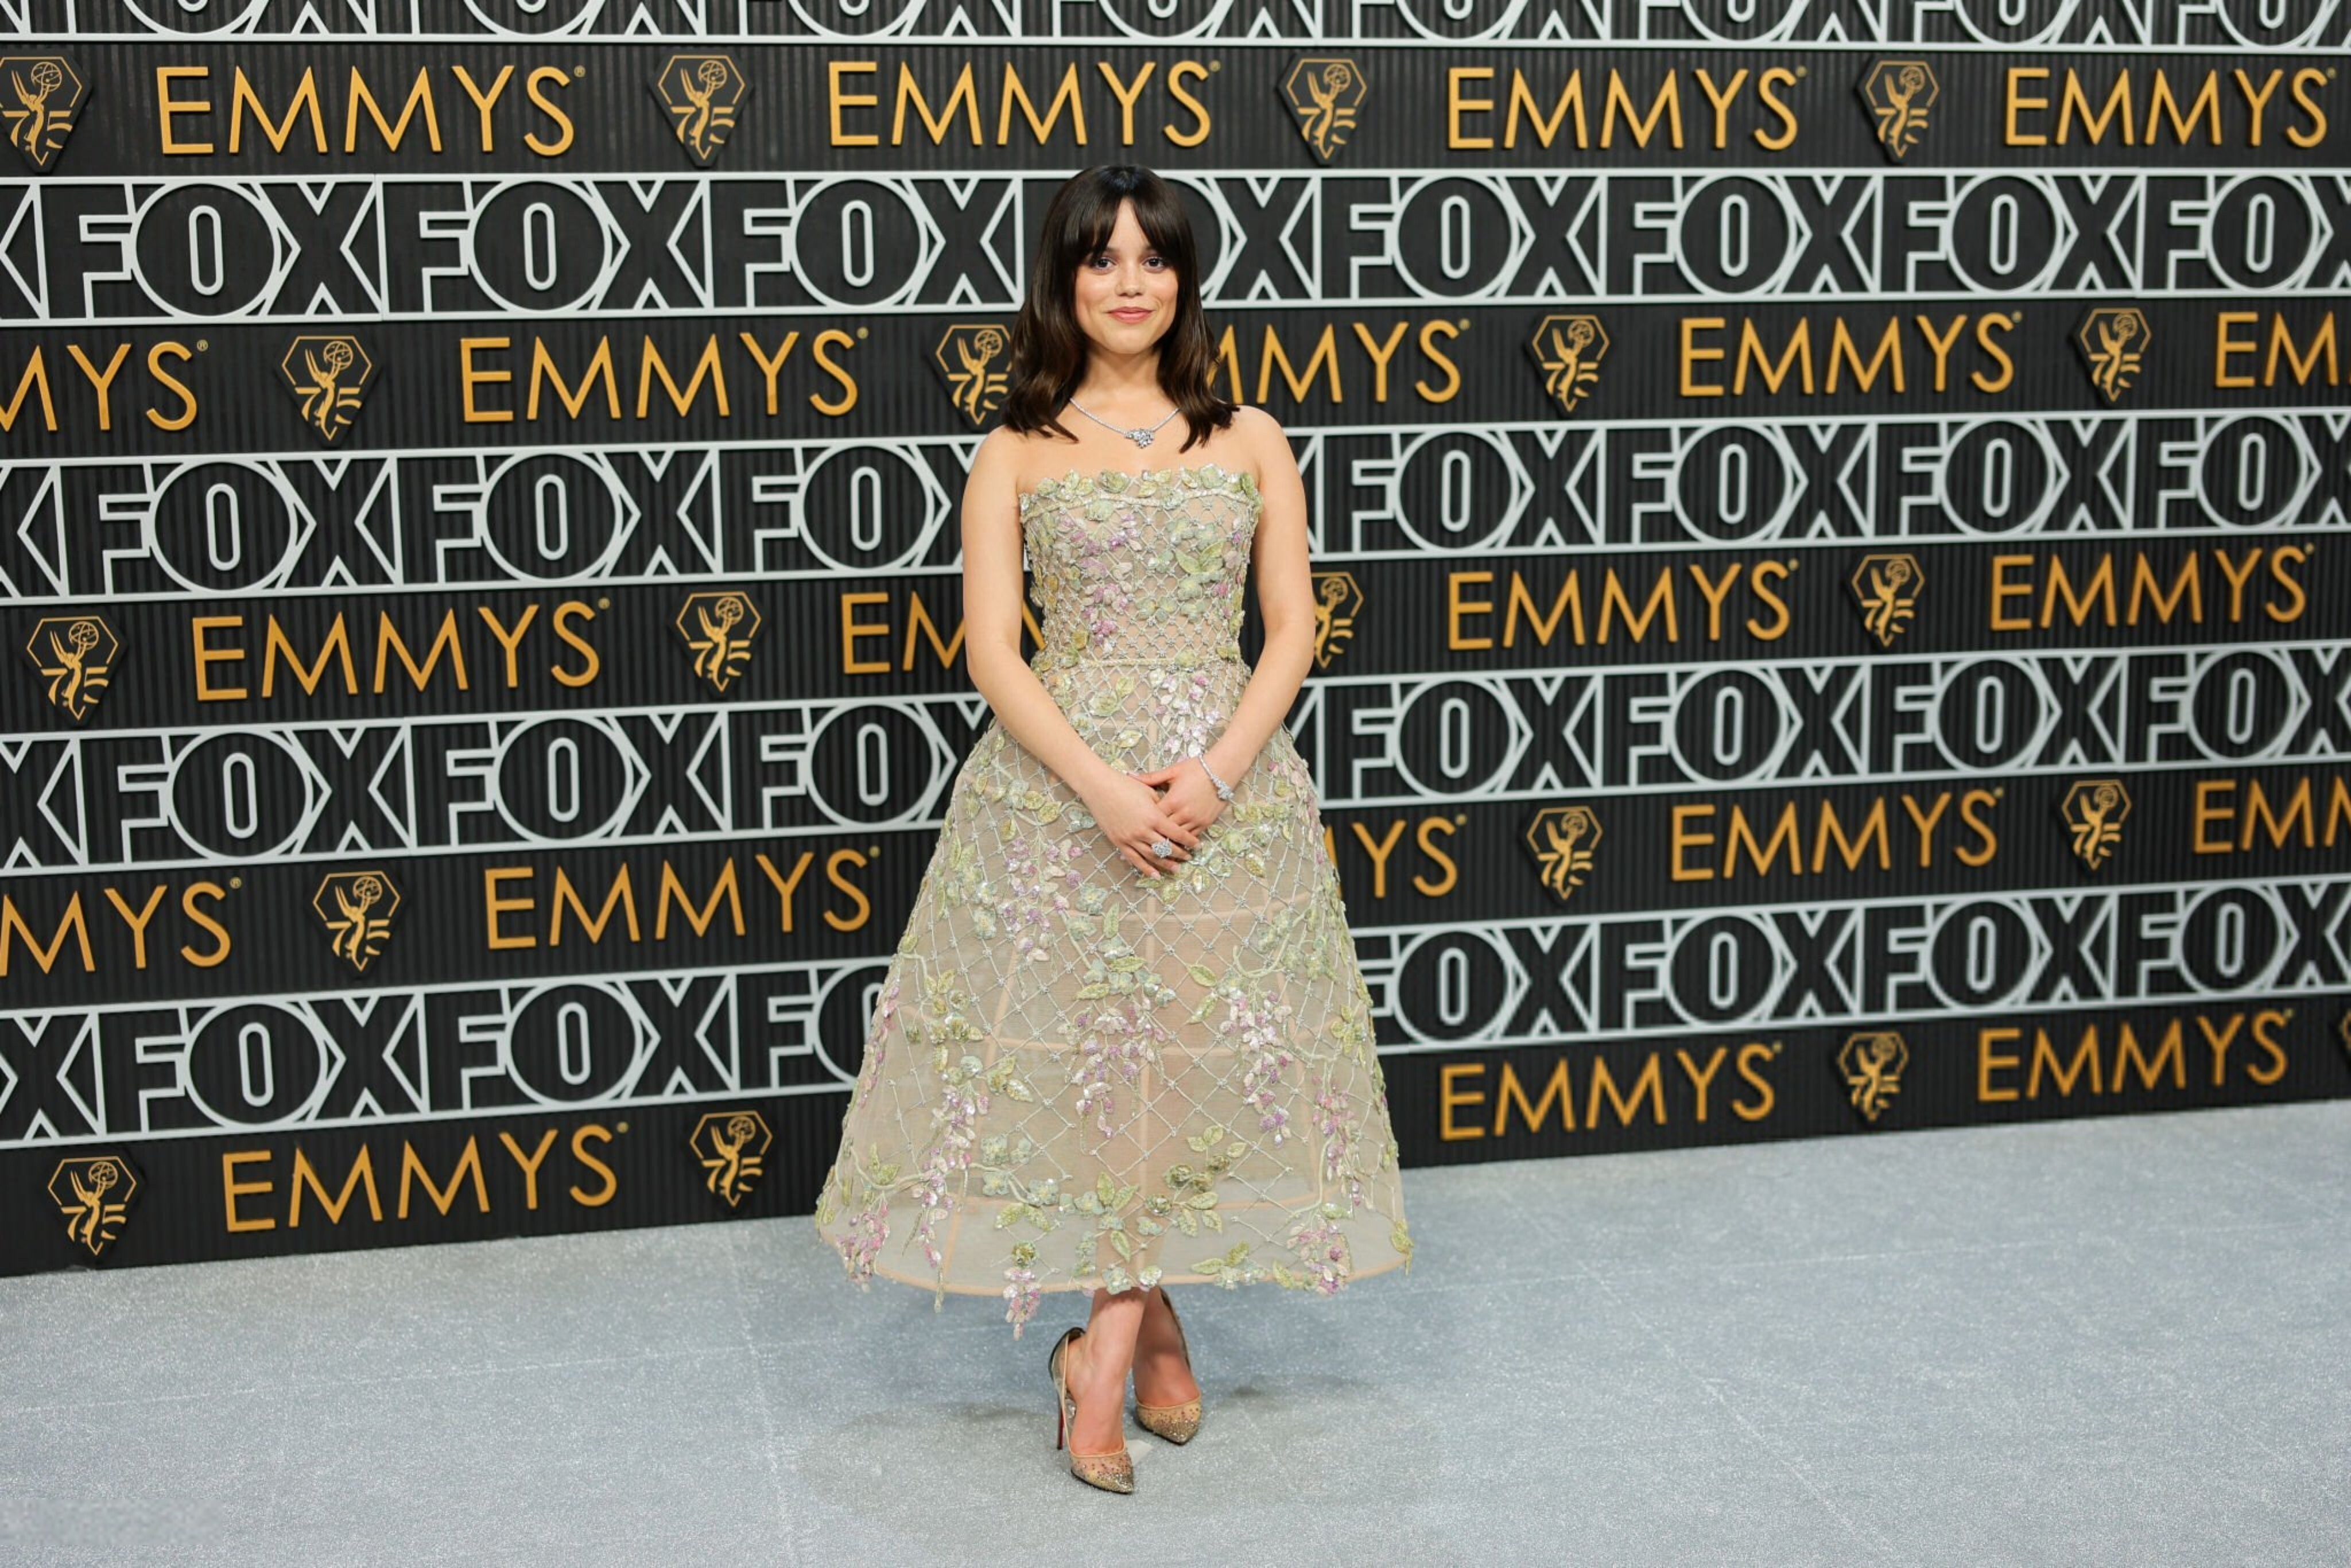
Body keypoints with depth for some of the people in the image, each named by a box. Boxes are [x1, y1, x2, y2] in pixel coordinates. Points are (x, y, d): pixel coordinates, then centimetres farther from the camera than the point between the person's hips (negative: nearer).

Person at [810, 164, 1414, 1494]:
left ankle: (1104, 1350, 10)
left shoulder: (1249, 441, 9)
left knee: (1205, 1054, -1)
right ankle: (1154, 1326, 19)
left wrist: (1218, 771, -11)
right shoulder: (1017, 456, 5)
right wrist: (1102, 784, -15)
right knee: (1077, 1050, -1)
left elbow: (1292, 629, 5)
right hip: (1061, 786, -1)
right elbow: (992, 649, -2)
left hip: (1225, 780, 1)